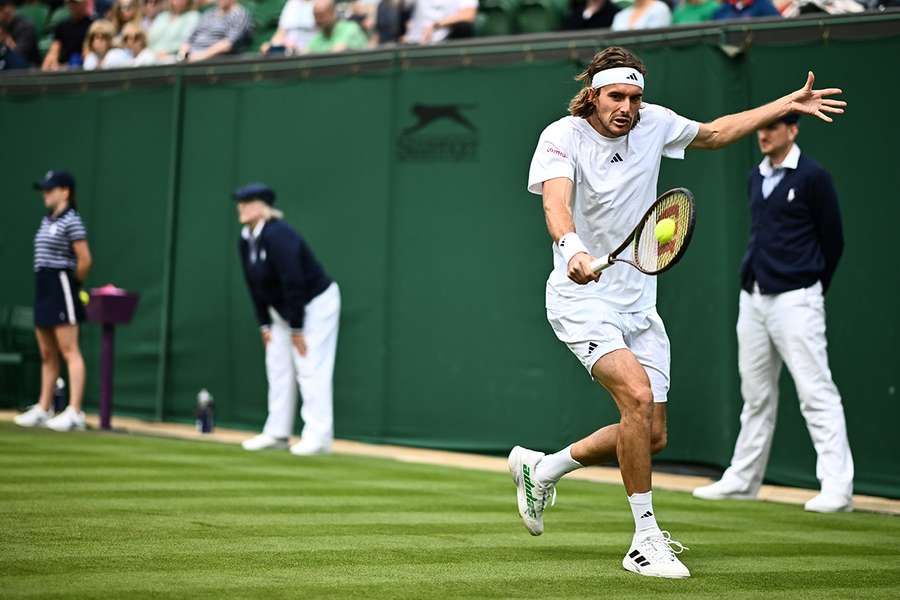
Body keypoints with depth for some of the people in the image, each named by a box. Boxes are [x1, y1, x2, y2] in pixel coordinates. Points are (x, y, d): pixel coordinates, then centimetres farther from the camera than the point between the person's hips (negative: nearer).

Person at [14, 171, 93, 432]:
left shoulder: (71, 221, -11)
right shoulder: (47, 221, 16)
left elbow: (85, 260, -15)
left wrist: (74, 284, -2)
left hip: (61, 288, -9)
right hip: (43, 289, 9)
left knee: (69, 351, -11)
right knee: (47, 354, 13)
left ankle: (75, 413, -14)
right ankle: (43, 409, 19)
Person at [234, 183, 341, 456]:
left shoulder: (278, 236, -26)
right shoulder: (246, 241, 1)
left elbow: (293, 283, -27)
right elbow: (255, 285, 8)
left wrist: (297, 329, -24)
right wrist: (264, 323, 5)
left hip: (316, 304, -9)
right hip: (282, 309, 9)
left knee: (311, 369, -12)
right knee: (278, 368, 8)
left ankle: (318, 436, -10)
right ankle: (277, 434, 14)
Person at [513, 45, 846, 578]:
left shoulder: (654, 123, 1)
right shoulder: (563, 136, -16)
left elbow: (713, 134, 20)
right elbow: (556, 202, -33)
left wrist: (788, 105, 16)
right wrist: (573, 249, -54)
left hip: (639, 305, 7)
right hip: (582, 299, -6)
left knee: (653, 436, 6)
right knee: (638, 394, -28)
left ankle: (541, 469, 29)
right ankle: (646, 540, -15)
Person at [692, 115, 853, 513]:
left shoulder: (812, 177, -8)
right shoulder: (756, 177, 13)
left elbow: (833, 241, -3)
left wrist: (810, 290, 5)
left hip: (794, 299, -7)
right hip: (752, 297, 8)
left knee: (816, 391, -10)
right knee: (756, 394, 14)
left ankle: (837, 488, -12)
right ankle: (742, 480, 23)